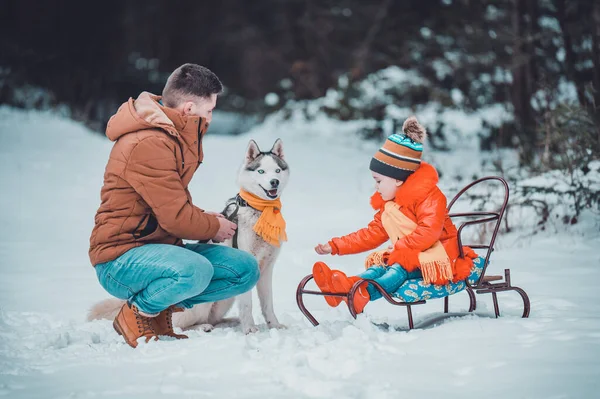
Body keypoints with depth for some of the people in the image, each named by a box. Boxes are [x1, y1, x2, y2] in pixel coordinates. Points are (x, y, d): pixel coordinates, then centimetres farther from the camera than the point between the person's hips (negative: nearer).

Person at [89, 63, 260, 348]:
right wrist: (214, 227, -5)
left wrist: (202, 217, 4)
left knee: (246, 269, -4)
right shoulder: (147, 144, -22)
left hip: (160, 246, 10)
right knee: (196, 270, -38)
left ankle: (163, 309, 6)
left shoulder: (172, 134, 12)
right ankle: (137, 313, -9)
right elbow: (175, 217, -23)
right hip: (122, 256, -10)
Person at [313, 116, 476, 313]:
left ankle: (364, 293, -61)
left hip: (435, 253, -9)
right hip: (405, 255, 9)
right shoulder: (388, 205, 20)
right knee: (379, 265, -18)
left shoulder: (427, 196, -10)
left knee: (400, 268, -33)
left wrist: (400, 246, -23)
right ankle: (352, 284, -48)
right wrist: (336, 246, 15)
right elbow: (371, 234, 21)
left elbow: (430, 231, -23)